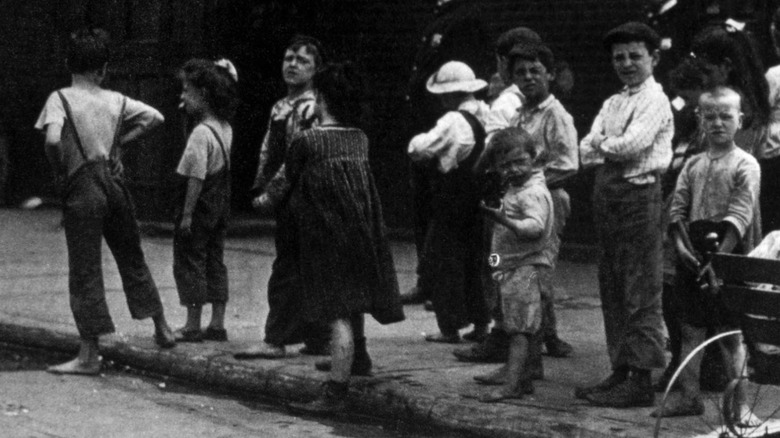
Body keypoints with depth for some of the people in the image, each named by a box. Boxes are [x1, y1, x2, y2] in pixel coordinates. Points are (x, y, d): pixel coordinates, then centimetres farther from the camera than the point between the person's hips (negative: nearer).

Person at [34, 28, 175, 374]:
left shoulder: (60, 99, -6)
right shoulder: (116, 100, 7)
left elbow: (53, 140, -21)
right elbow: (156, 117, 10)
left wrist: (60, 171, -4)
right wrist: (120, 141, 11)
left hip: (82, 188, -4)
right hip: (115, 183, 4)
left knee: (85, 270, -2)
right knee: (132, 258, 20)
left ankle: (89, 355, -3)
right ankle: (162, 329, 31)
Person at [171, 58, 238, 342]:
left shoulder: (201, 133, -19)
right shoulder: (225, 128, 4)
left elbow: (196, 178, -20)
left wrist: (187, 214, -16)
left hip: (201, 205, -8)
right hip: (221, 204, 8)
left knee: (189, 261, 2)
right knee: (215, 260, 13)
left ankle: (193, 325, 5)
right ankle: (217, 323, 16)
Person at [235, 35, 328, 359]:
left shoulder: (312, 108, -13)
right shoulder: (281, 107, 15)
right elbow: (268, 151, 17)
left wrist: (271, 193, -17)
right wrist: (260, 190, 6)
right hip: (284, 200, 9)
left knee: (287, 269, -7)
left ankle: (275, 340, -4)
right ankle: (317, 339, 17)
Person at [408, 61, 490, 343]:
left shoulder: (453, 121, -18)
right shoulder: (487, 115, 4)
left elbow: (418, 150, -17)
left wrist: (420, 141, 5)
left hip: (453, 199, -7)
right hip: (481, 194, 7)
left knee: (444, 261, 1)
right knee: (476, 259, 16)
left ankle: (451, 327, 1)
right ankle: (481, 322, 16)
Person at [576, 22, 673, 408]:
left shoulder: (655, 100, -6)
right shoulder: (612, 104, 19)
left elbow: (632, 144, -19)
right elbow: (586, 151, 11)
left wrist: (604, 145, -1)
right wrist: (611, 148, -8)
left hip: (639, 195, -9)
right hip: (607, 197, 9)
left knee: (641, 292, -7)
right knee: (612, 289, 11)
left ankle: (641, 380, -7)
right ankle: (620, 372, 17)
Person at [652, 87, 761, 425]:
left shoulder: (745, 165, -5)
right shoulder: (693, 165, 11)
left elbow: (739, 216, -14)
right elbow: (677, 210, 8)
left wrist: (719, 256, -22)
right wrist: (681, 245, -9)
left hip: (729, 250, -5)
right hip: (693, 254, 5)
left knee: (731, 334, -2)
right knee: (691, 330, 10)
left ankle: (740, 404, 4)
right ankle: (689, 397, 18)